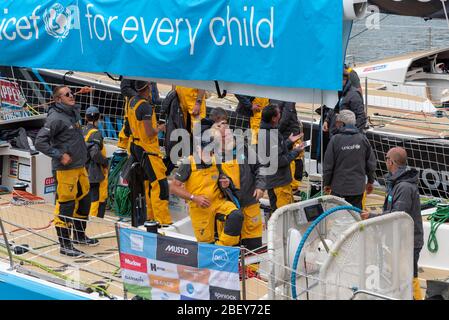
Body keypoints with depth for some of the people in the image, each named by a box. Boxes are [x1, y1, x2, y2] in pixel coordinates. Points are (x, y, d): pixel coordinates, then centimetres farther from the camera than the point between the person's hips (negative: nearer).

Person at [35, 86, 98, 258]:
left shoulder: (73, 112, 11)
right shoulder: (56, 118, -16)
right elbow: (40, 142, -20)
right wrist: (59, 155, -20)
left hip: (80, 167, 9)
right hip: (65, 169, -9)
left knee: (84, 201, 18)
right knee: (66, 206, -5)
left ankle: (79, 235, 35)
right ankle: (65, 245, 1)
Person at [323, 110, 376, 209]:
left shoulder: (335, 139, -10)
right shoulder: (363, 139, -1)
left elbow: (328, 165, -6)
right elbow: (371, 163, 5)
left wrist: (326, 183, 7)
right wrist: (370, 181, 18)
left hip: (339, 188, -3)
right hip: (358, 188, 3)